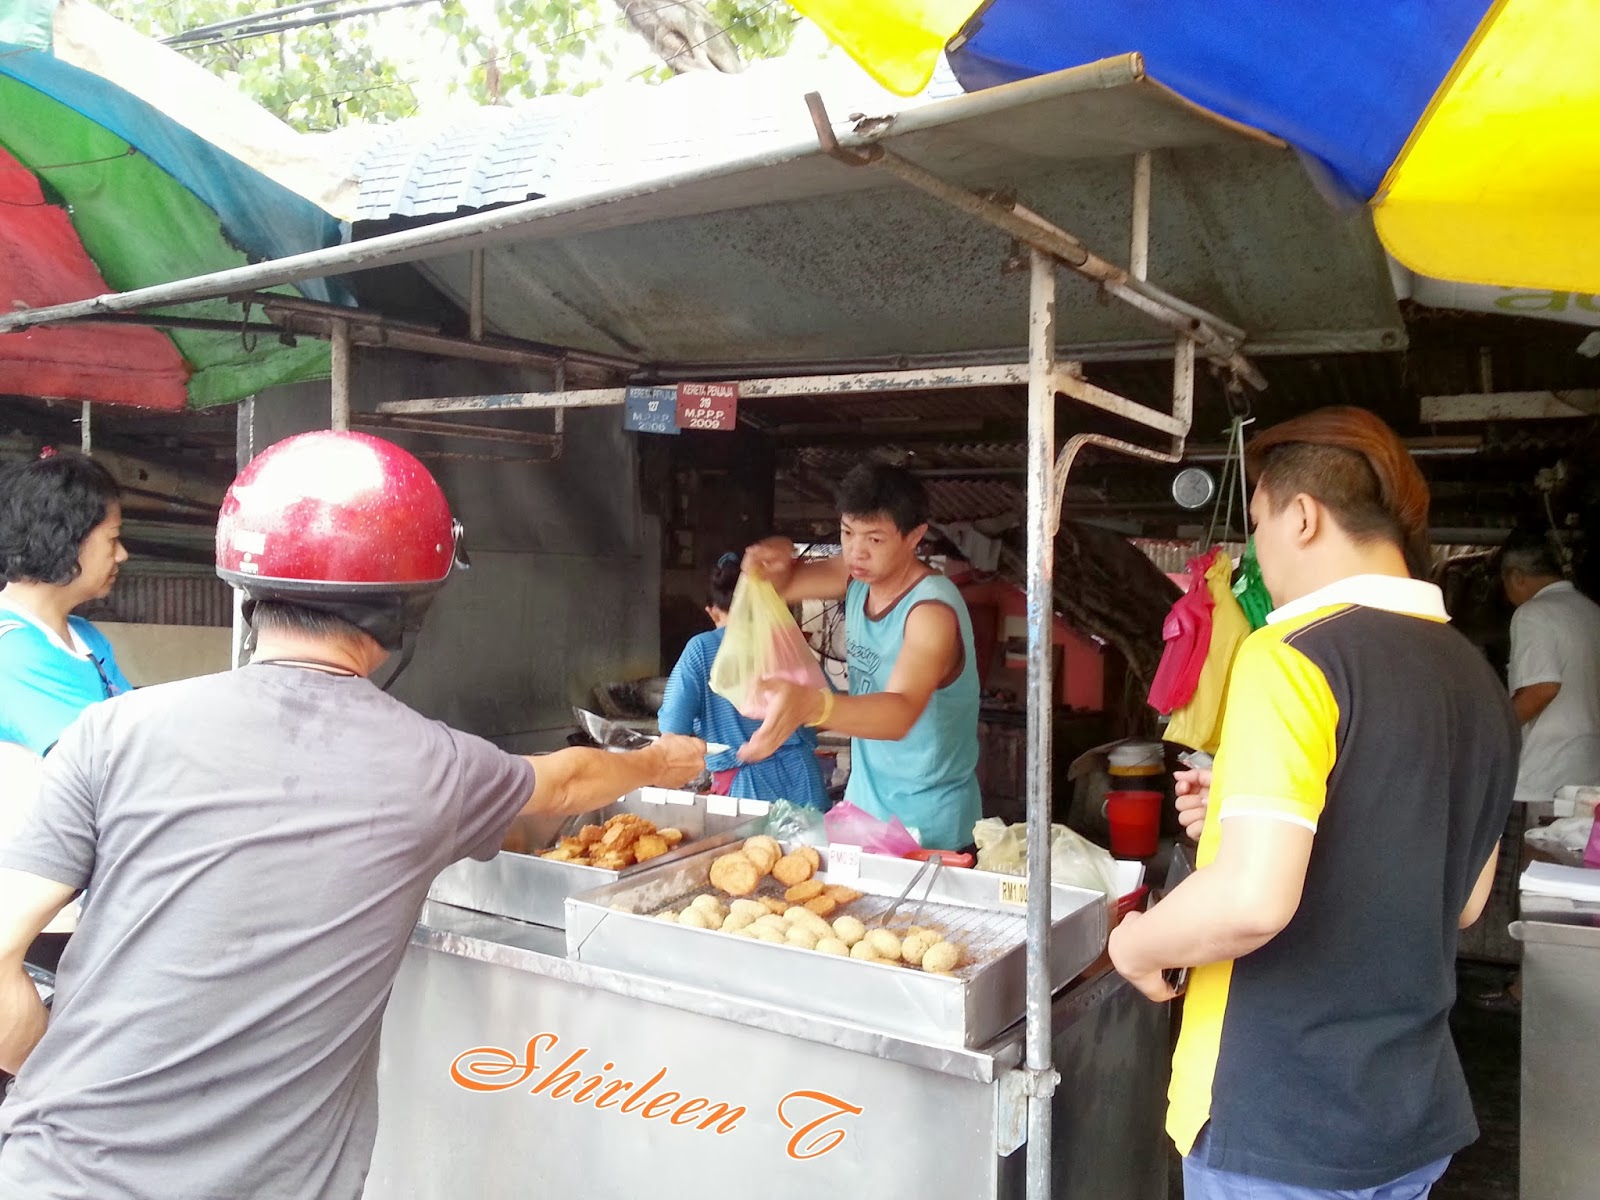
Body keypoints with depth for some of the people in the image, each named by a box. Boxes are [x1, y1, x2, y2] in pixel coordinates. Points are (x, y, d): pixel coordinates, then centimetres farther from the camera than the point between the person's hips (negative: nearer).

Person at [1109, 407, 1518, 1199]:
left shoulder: (1296, 656, -20)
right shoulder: (1477, 678, 5)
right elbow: (1462, 900, 14)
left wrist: (1137, 942, -10)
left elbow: (1253, 899, -29)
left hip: (1280, 1132, -7)